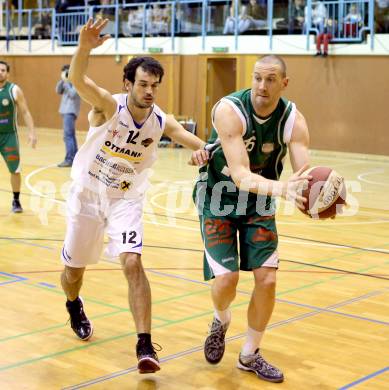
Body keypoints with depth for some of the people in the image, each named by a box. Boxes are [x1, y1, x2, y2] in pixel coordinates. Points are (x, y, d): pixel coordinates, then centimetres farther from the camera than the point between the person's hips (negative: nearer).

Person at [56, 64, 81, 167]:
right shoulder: (66, 82, 15)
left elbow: (72, 94, -21)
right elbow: (58, 91, 9)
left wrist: (66, 82, -17)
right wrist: (62, 80, -3)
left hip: (70, 112, -10)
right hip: (66, 111, 10)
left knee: (67, 136, -14)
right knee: (71, 135, 13)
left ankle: (69, 160, -17)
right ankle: (74, 158, 19)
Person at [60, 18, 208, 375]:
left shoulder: (162, 123, -12)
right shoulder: (109, 106, -22)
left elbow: (198, 143, -18)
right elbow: (77, 80, -41)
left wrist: (203, 151, -44)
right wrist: (84, 47, -62)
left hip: (126, 200, 1)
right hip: (86, 196, -1)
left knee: (133, 264, -18)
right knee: (74, 269, 14)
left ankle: (145, 346, -15)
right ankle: (74, 306, 50)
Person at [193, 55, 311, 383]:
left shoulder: (293, 119, -16)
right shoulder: (230, 110, -28)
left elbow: (304, 176, -24)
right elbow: (240, 175, -36)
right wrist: (282, 188, -54)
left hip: (259, 201, 3)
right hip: (218, 198, -3)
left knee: (267, 279, -4)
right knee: (226, 279, -13)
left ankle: (250, 355, 17)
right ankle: (221, 321, 25)